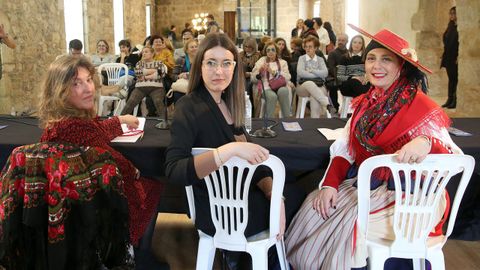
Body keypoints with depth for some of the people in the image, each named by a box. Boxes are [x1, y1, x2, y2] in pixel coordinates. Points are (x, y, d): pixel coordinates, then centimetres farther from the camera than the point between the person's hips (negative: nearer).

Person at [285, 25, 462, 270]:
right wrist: (329, 184, -11)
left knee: (347, 226, -25)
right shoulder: (366, 102, 6)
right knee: (313, 209, -12)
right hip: (365, 184, 6)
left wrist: (426, 143, -41)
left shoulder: (420, 107, -13)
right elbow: (345, 150, 6)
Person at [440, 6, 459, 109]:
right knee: (451, 78, 10)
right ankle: (450, 99, 15)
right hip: (448, 56, 7)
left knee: (455, 78, -3)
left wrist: (458, 57, -19)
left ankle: (455, 101, 2)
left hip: (455, 57, -7)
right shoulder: (451, 25, 14)